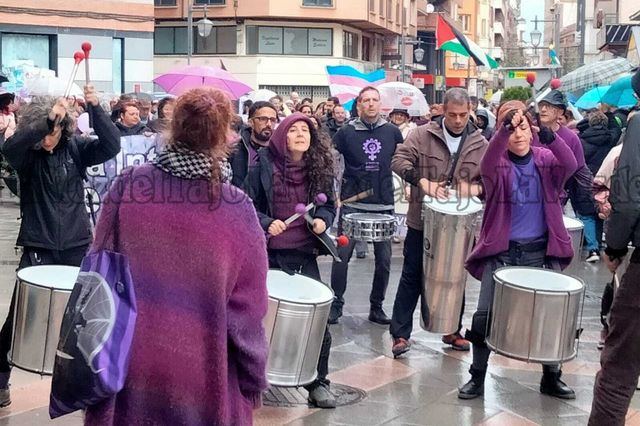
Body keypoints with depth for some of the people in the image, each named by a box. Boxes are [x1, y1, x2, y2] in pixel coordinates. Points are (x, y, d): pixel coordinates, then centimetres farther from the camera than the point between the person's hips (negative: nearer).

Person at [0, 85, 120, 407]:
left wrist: (95, 107, -30)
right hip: (38, 247, -1)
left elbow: (112, 145, -18)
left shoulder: (76, 147, -3)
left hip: (76, 245, 1)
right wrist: (47, 119, -40)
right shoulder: (26, 153, -7)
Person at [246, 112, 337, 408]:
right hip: (269, 253, -2)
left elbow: (328, 205, 11)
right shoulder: (264, 166, -5)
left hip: (305, 253, 2)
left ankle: (318, 383, 14)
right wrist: (266, 223, -17)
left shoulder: (320, 168, 3)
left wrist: (322, 219, -10)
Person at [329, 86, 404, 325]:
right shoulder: (346, 133, 1)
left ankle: (376, 307, 17)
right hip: (352, 205, -2)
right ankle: (336, 304, 11)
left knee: (384, 260, 5)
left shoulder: (392, 132, 6)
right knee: (342, 256, -3)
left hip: (384, 206, 2)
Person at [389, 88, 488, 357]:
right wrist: (423, 182, -30)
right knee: (412, 277, 4)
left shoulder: (481, 145, 1)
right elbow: (399, 160, -16)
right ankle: (400, 333, 10)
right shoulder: (423, 135, -7)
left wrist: (476, 188, -19)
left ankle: (452, 331, 29)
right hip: (422, 221, -3)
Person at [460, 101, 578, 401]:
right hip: (501, 251, -2)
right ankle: (477, 377, 13)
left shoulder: (546, 159, 2)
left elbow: (570, 165, -19)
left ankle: (551, 377, 26)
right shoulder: (498, 163, -4)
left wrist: (550, 137, -38)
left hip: (539, 251, 2)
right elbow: (488, 164, -29)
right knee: (485, 314, -3)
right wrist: (505, 129, -45)